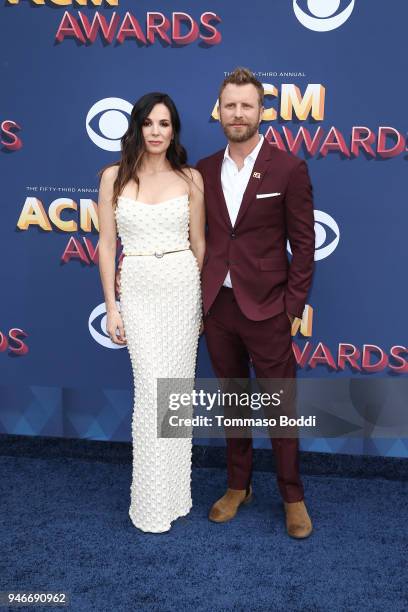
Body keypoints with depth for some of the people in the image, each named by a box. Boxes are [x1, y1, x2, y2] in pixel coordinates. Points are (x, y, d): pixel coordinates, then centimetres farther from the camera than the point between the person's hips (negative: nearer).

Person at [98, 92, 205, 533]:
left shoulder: (190, 178, 3)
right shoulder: (114, 176, 2)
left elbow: (199, 243, 7)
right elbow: (106, 244, 2)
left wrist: (204, 298, 6)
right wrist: (111, 306, -1)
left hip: (183, 287, 1)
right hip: (138, 290, -1)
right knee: (153, 391, -6)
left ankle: (174, 490, 26)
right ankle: (153, 504, 11)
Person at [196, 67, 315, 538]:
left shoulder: (288, 169, -5)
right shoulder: (204, 171, 7)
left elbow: (303, 245, -4)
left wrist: (292, 307, -8)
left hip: (266, 309, -3)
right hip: (217, 306, 4)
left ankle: (292, 496, 25)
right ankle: (237, 486, 33)